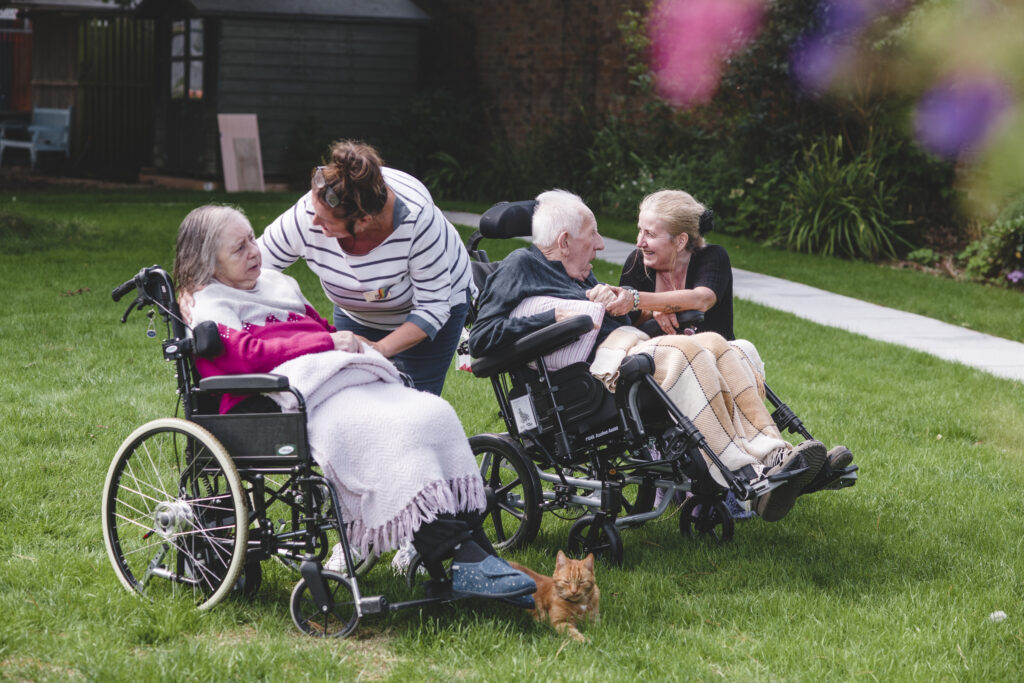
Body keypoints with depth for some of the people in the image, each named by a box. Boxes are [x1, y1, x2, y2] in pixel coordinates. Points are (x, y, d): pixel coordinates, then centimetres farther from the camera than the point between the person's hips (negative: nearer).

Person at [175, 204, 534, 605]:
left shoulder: (278, 284, 31)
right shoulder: (210, 310, 7)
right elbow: (249, 354, -11)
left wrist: (356, 344, 12)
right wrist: (329, 342, -10)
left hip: (350, 383, 8)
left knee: (433, 414, -17)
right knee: (391, 434, -32)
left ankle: (476, 550, -23)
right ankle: (463, 567, -37)